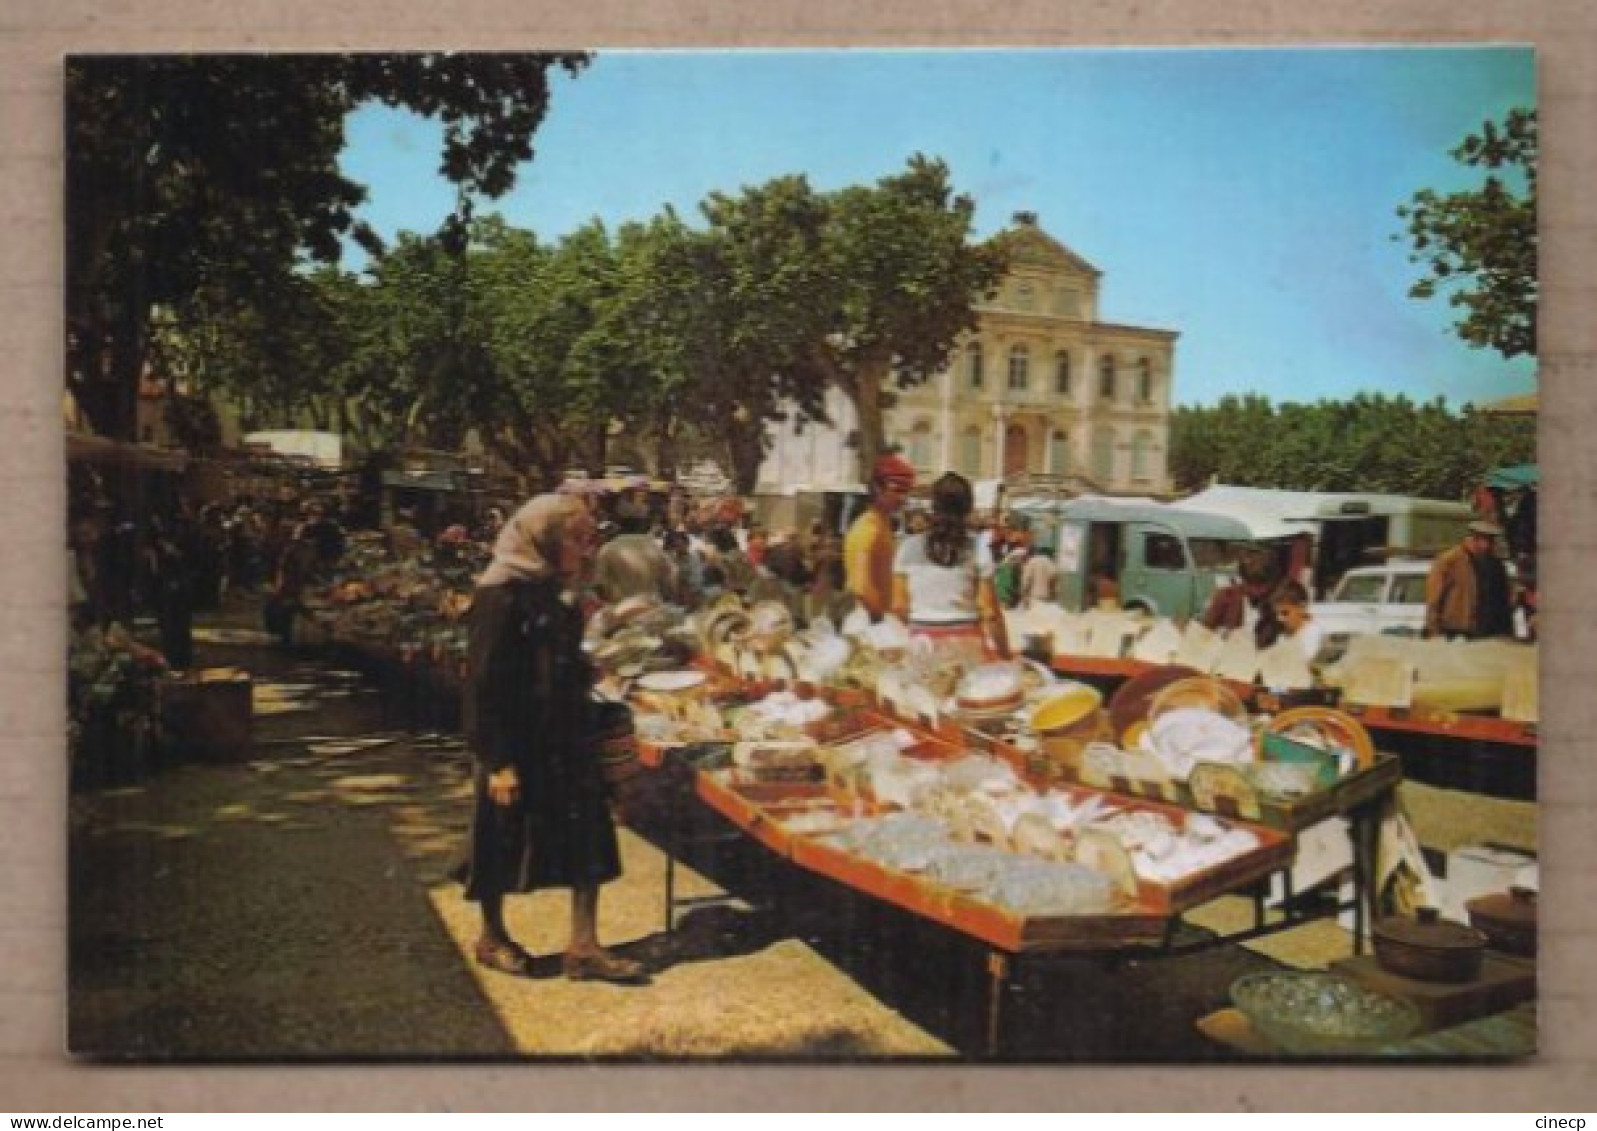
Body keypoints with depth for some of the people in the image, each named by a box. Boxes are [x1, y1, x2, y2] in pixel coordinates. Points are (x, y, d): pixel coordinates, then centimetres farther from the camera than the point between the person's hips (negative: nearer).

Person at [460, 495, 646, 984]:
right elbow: (483, 683, -19)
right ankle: (492, 938, 30)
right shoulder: (502, 595, -17)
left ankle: (583, 947, 15)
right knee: (504, 843, 10)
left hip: (566, 739, 8)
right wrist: (498, 761, -20)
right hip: (519, 746, -8)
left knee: (588, 838, 6)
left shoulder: (555, 593, 8)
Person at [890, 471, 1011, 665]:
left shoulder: (909, 548, 0)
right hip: (967, 643, -1)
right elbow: (990, 613, -5)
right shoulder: (978, 551, -4)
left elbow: (898, 606, 2)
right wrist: (1005, 655, 3)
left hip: (922, 643, 1)